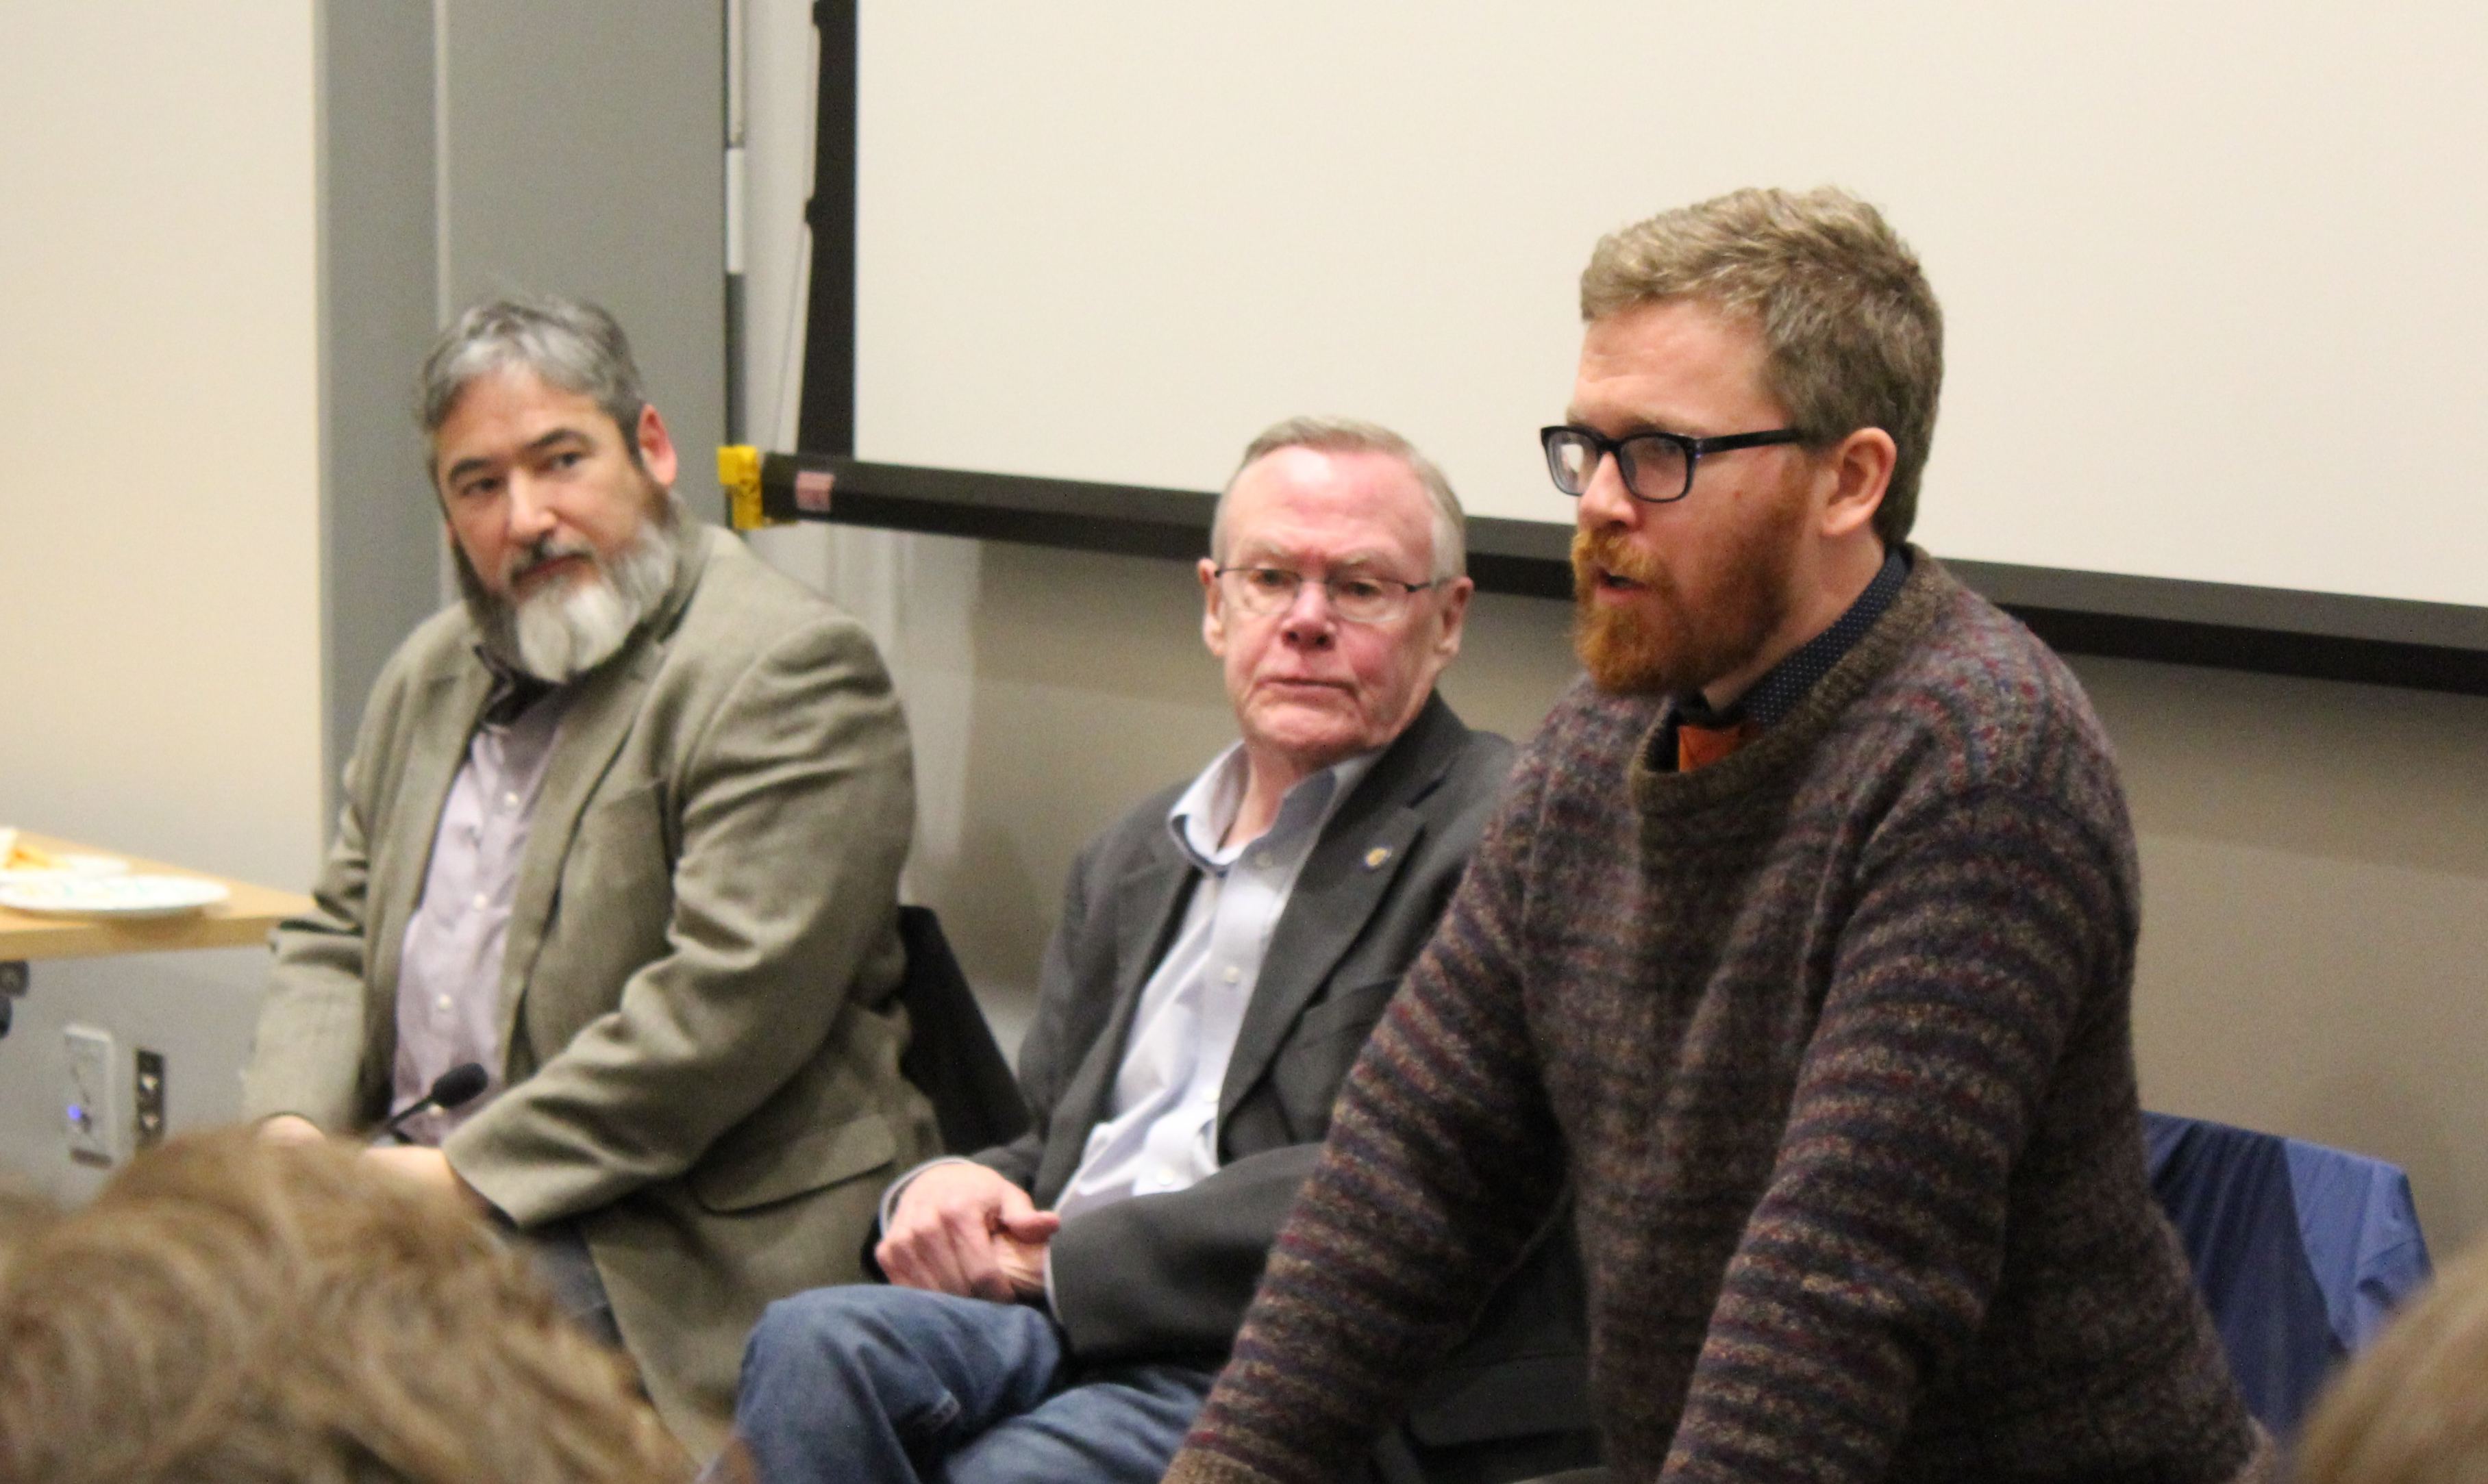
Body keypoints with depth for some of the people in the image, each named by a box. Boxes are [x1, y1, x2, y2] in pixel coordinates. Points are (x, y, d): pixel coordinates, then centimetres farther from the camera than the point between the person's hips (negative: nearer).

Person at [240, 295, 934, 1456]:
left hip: (668, 1261, -7)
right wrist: (293, 1128, -1)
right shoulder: (431, 676, 18)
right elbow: (335, 936, 21)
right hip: (413, 1201, 7)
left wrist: (471, 1174, -19)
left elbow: (729, 1004, -19)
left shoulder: (786, 675, -10)